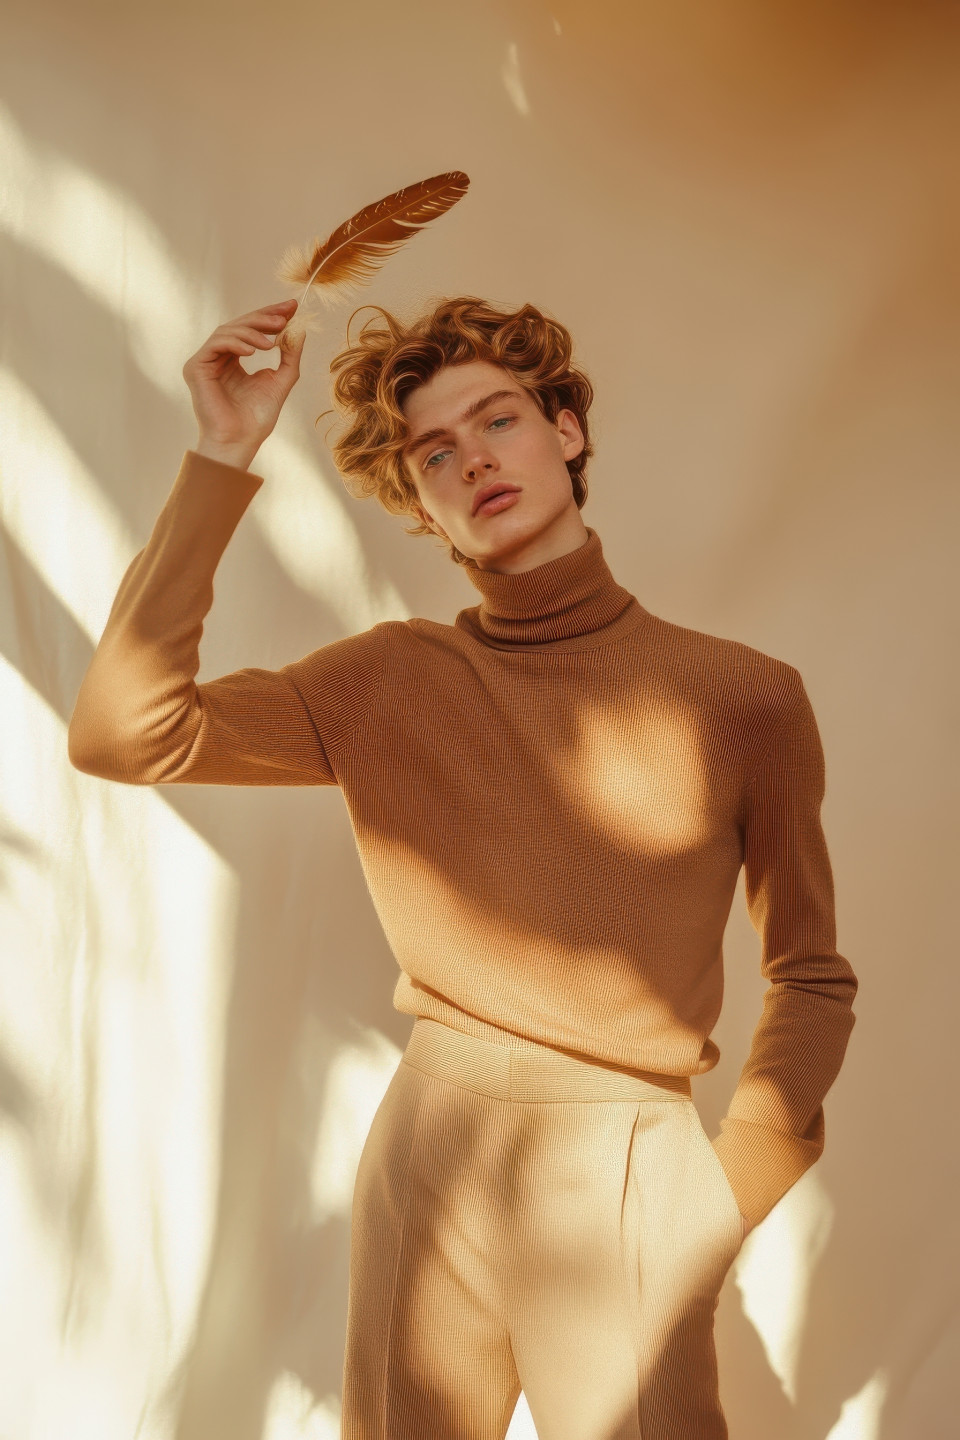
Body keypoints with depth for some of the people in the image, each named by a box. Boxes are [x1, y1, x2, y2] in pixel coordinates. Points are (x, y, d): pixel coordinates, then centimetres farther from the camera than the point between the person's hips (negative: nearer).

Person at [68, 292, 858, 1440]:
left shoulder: (746, 698, -4)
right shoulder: (386, 684, 0)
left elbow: (811, 978, 4)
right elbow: (123, 733, -13)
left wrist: (731, 1194, -5)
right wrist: (220, 461, -14)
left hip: (625, 1169, -2)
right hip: (422, 1143, 2)